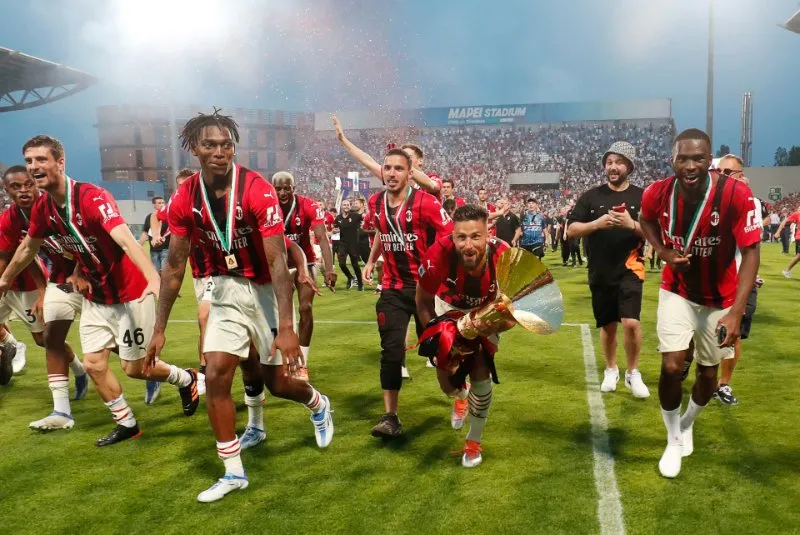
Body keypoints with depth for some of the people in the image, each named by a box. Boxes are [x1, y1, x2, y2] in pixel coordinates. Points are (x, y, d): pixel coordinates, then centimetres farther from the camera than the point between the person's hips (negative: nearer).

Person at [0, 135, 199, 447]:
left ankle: (187, 379, 30)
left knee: (134, 368, 2)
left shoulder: (93, 197, -26)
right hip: (95, 297, 7)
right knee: (93, 363, 4)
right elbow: (28, 248, 17)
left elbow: (126, 240, -42)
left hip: (130, 294, -7)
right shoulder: (41, 208, -3)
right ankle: (127, 424, 23)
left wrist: (154, 279, -57)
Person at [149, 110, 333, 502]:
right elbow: (174, 267, 0)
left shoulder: (257, 190, -23)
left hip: (266, 290, -4)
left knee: (277, 383, 7)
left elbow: (277, 262, -26)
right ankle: (234, 473, 13)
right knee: (215, 378, -4)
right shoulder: (185, 200, -9)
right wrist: (159, 329, 2)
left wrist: (286, 328, -31)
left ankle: (318, 405, 43)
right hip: (226, 290, 4)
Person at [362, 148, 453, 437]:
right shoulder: (375, 203, 1)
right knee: (391, 350, -4)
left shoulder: (424, 202, -17)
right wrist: (371, 260, 22)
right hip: (393, 288, 4)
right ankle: (390, 417, 3)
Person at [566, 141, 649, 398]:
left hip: (629, 269, -2)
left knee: (631, 322, -15)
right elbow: (572, 230, -2)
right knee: (608, 325, 13)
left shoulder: (642, 197, 0)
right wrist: (597, 223, -18)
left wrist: (632, 225, -21)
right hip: (600, 273, 2)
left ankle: (633, 373, 7)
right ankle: (611, 370, 35)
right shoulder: (591, 196, 3)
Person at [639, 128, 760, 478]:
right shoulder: (657, 193, -18)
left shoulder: (736, 196, -27)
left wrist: (736, 311, -29)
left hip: (720, 298, 0)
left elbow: (750, 253, -21)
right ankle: (673, 440, 16)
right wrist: (664, 252, -12)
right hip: (677, 291, 1)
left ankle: (688, 424, 45)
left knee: (708, 372, 13)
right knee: (671, 366, -9)